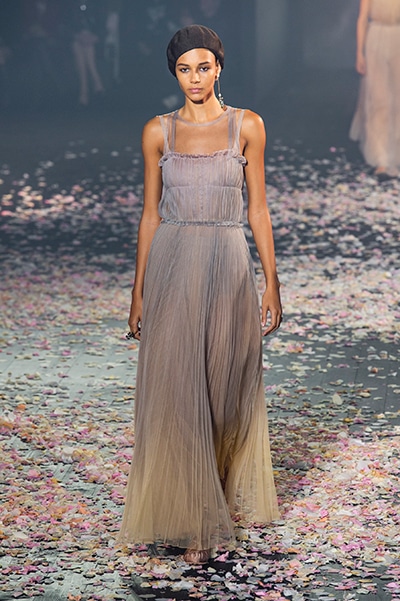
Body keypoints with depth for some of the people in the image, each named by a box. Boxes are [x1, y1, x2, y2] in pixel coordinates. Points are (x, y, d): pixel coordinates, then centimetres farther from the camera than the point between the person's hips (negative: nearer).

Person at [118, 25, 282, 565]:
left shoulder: (247, 126, 3)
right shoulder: (158, 132, 5)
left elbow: (257, 207, 4)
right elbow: (150, 213, 8)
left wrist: (272, 283, 1)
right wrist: (139, 291, 6)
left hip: (228, 265, 0)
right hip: (171, 267, 1)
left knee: (229, 389, 6)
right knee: (175, 392, -2)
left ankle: (230, 495, 32)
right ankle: (188, 520, 7)